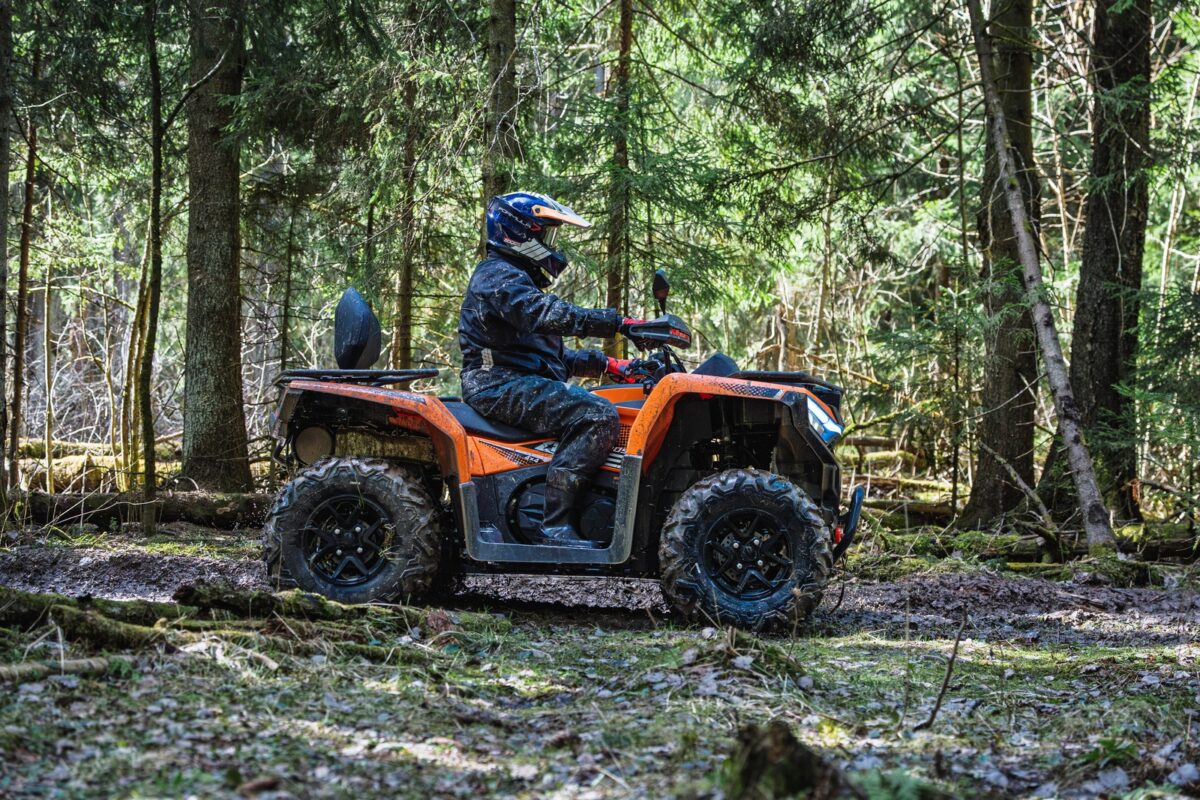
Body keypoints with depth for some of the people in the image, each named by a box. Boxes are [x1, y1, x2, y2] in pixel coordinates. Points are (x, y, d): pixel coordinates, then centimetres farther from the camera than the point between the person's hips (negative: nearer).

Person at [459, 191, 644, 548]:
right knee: (598, 416, -27)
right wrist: (619, 322, -32)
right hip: (502, 384, -11)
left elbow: (552, 354, 26)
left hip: (525, 382, 11)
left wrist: (605, 364, 12)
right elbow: (549, 316, -26)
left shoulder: (519, 279, 28)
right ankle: (555, 527, -33)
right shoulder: (499, 277, -6)